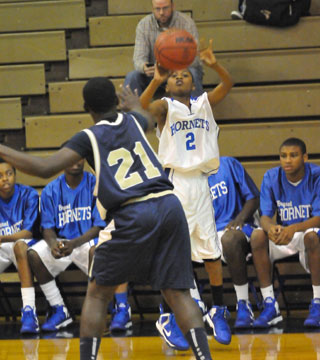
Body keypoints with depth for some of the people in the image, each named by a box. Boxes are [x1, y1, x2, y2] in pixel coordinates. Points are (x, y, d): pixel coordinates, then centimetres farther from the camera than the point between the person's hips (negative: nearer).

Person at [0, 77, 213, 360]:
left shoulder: (89, 137, 3)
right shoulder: (133, 121, 18)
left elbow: (44, 169, -6)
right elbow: (149, 121, 45)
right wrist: (135, 104, 68)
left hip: (131, 217, -4)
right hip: (169, 206, 4)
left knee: (97, 294, 11)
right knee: (178, 294, 6)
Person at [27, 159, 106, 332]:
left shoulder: (96, 185, -7)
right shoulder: (51, 190, 1)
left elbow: (99, 226, -11)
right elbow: (48, 228, 1)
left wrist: (75, 243, -28)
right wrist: (53, 244, -25)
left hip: (88, 239, -3)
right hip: (61, 240, 3)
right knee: (33, 254, -25)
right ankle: (58, 310, -14)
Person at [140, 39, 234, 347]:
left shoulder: (204, 103, 11)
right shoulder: (165, 107, 1)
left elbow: (228, 85, -6)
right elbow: (141, 107, -21)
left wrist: (213, 64, -26)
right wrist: (155, 81, -38)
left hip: (200, 183, 4)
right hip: (174, 183, -4)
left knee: (211, 249, 6)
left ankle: (218, 311, 18)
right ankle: (166, 316, 2)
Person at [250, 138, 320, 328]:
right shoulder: (271, 177, -6)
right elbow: (265, 216, -9)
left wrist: (293, 229, -42)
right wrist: (270, 227, -36)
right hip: (284, 232, 3)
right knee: (258, 236, -27)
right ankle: (270, 305, -24)